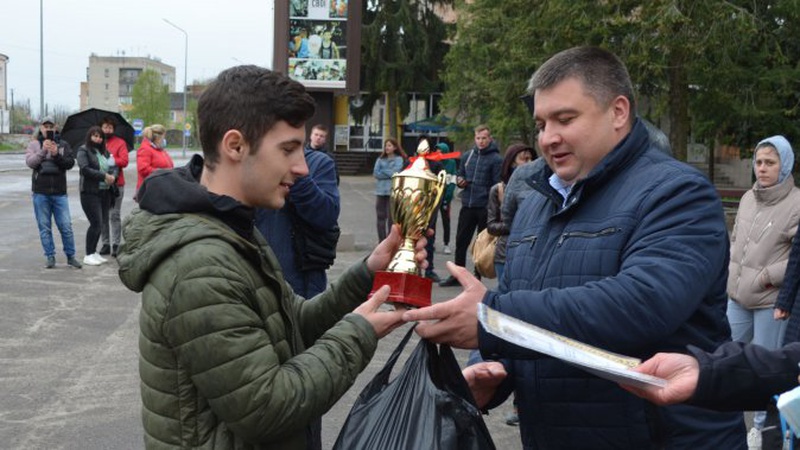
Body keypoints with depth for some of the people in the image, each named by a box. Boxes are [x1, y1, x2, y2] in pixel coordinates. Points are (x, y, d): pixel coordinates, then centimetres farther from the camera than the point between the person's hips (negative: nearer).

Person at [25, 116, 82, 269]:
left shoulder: (63, 145, 8)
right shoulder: (34, 144, 5)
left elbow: (70, 163, -3)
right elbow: (29, 162, -9)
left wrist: (56, 154, -18)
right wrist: (43, 150, -21)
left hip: (60, 192, 0)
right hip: (41, 193, 0)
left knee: (66, 226, 1)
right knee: (44, 227, 4)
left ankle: (70, 256, 10)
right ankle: (50, 256, 13)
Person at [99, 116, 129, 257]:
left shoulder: (120, 143, 3)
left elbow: (124, 161, -7)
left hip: (116, 184, -2)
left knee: (115, 215, -1)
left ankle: (116, 244, 2)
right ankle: (105, 243, 12)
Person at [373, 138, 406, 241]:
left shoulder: (399, 159, 1)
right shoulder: (380, 159, 13)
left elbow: (395, 173, -11)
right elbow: (375, 173, 1)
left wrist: (383, 171, 0)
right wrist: (389, 174, -6)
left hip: (393, 191, -4)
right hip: (380, 191, 4)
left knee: (391, 217, -3)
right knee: (380, 217, 6)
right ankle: (381, 241, 13)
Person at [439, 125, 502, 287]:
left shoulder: (496, 159, -6)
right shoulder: (467, 156, 11)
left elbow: (498, 185, -10)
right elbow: (460, 175, 23)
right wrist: (459, 181, 0)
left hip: (485, 207, -5)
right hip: (467, 206, 5)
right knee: (461, 241, 10)